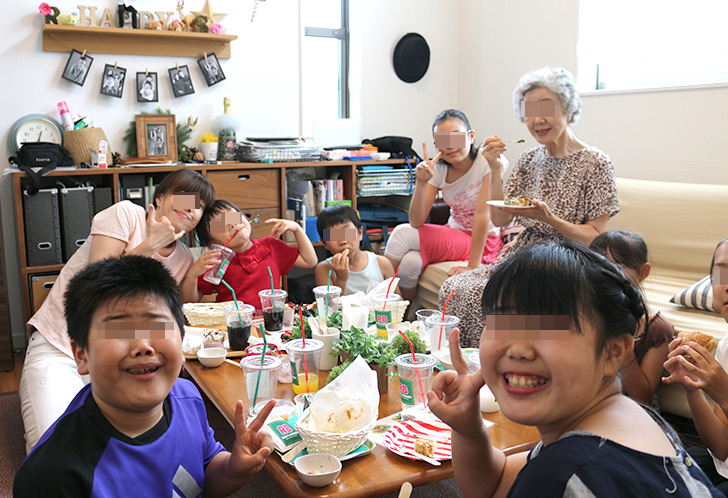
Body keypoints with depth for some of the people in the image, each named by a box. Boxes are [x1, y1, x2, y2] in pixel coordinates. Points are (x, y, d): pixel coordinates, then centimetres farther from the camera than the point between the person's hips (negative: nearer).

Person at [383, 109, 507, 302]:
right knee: (410, 262, -28)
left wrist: (473, 266, -26)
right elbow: (417, 222, -11)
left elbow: (483, 213, -22)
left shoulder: (488, 161, -15)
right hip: (453, 234, 4)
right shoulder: (439, 168, -2)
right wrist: (421, 183, -26)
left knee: (403, 234, -21)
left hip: (483, 242, -4)